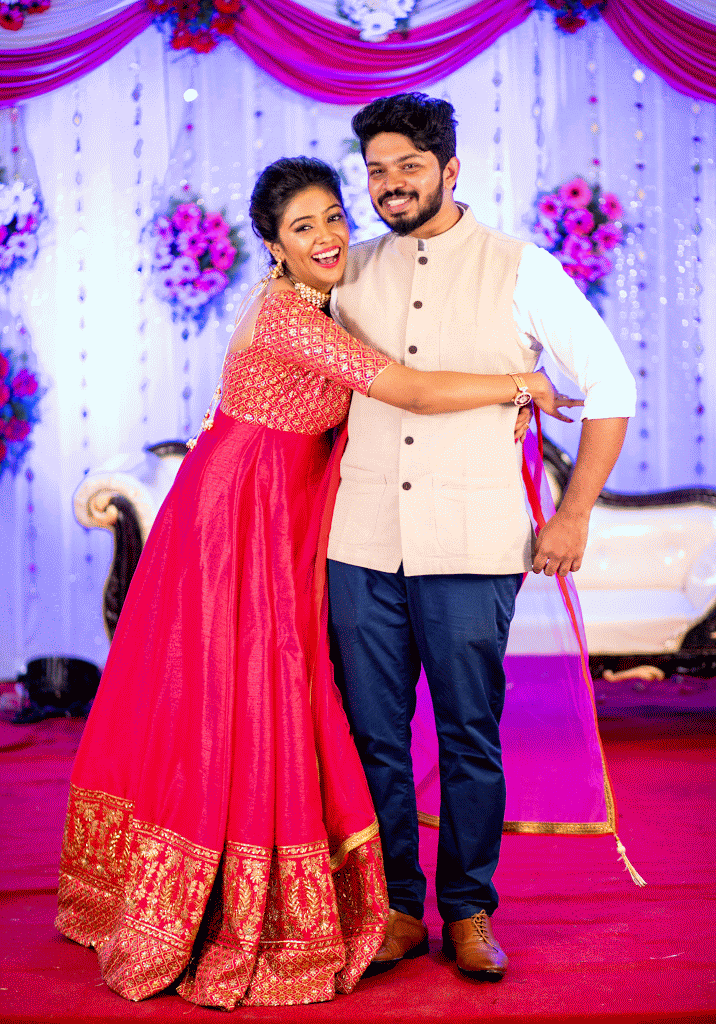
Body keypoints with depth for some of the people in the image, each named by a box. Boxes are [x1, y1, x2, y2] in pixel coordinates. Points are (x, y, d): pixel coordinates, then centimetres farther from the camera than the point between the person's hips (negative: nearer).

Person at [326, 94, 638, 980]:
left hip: (472, 547, -3)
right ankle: (397, 909, 20)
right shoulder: (348, 274, 10)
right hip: (361, 540, 3)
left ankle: (468, 911, 19)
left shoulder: (521, 271, 1)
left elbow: (610, 385, 4)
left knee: (470, 737, 4)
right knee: (373, 735, 6)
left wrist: (575, 512, 0)